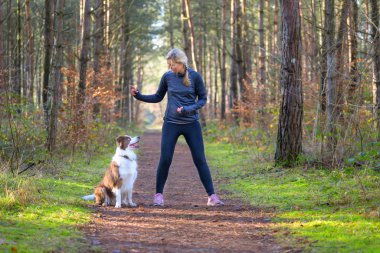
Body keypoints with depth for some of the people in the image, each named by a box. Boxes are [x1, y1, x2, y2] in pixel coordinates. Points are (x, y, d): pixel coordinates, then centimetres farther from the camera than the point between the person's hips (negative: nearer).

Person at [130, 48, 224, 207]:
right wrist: (139, 96, -2)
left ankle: (212, 196, 2)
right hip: (171, 123, 1)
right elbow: (158, 97, 12)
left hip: (191, 124, -1)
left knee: (200, 160, -2)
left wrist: (188, 109, -17)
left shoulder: (195, 77, -5)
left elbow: (203, 99, 0)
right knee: (165, 159, -3)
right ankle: (159, 194, 11)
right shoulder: (167, 77, 0)